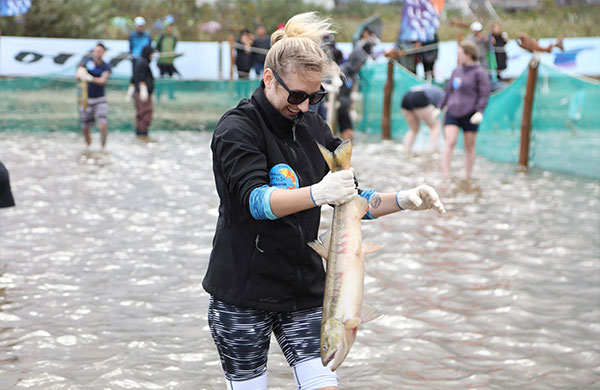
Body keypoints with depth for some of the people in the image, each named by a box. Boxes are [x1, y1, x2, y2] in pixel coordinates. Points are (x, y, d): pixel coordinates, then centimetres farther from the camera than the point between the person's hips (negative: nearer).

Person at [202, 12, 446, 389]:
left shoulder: (314, 128, 7)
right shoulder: (238, 128, -11)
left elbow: (353, 200, 11)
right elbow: (255, 199, -27)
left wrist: (403, 199, -7)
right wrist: (317, 193, -44)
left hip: (305, 289, 5)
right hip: (243, 292, -4)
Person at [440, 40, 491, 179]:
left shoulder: (479, 72, -6)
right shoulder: (457, 71, 11)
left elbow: (484, 94, -9)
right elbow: (449, 90, 20)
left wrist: (480, 111, -19)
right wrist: (440, 107, 20)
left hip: (469, 114, -4)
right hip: (452, 113, 4)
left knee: (469, 146, 8)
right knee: (450, 142, -12)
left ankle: (468, 177, 20)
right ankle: (446, 175, -15)